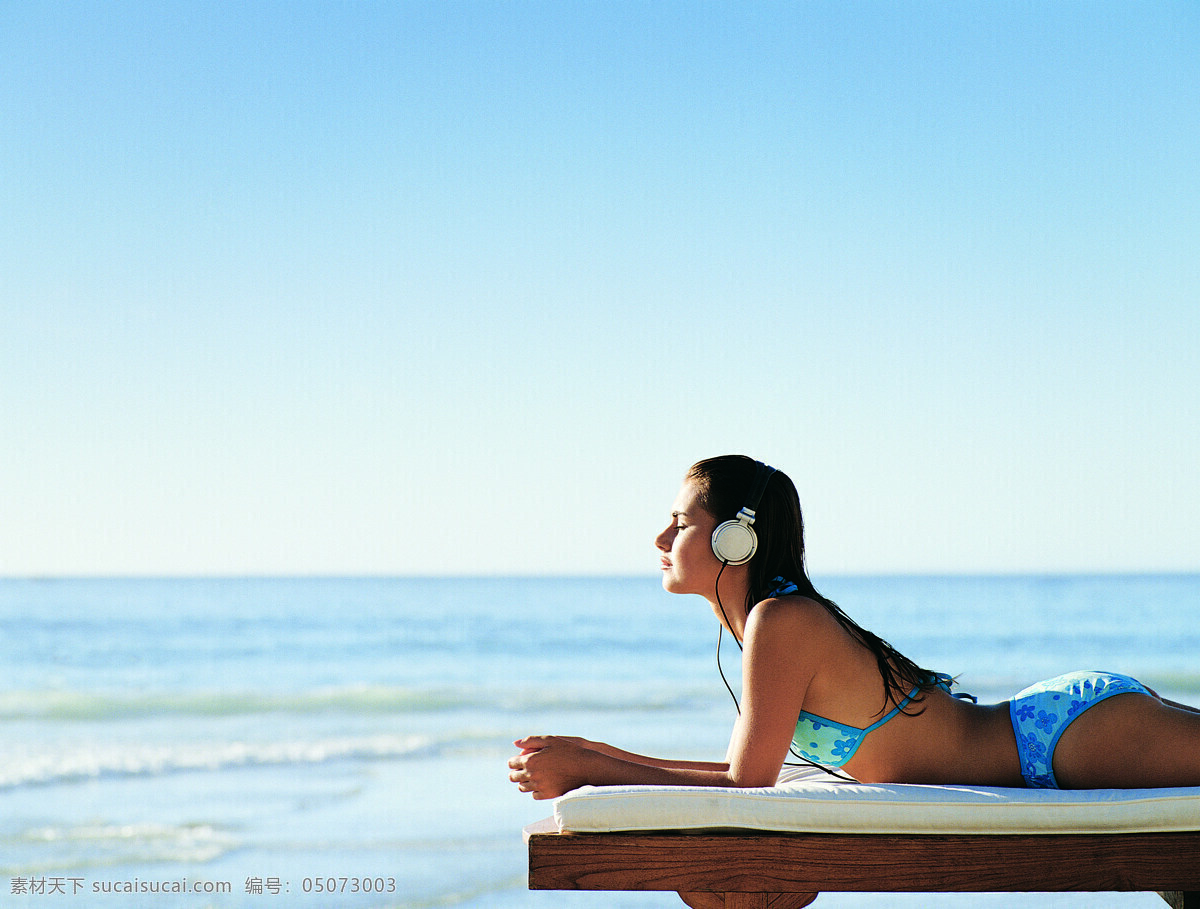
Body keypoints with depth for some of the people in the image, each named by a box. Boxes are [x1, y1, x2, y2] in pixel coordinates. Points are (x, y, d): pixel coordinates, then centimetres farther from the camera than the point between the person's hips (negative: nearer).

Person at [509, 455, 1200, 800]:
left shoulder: (782, 622, -20)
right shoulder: (780, 617, 8)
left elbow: (747, 785, -19)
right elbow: (746, 768, 15)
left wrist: (586, 770, -14)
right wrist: (600, 756, 10)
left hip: (1077, 732, -8)